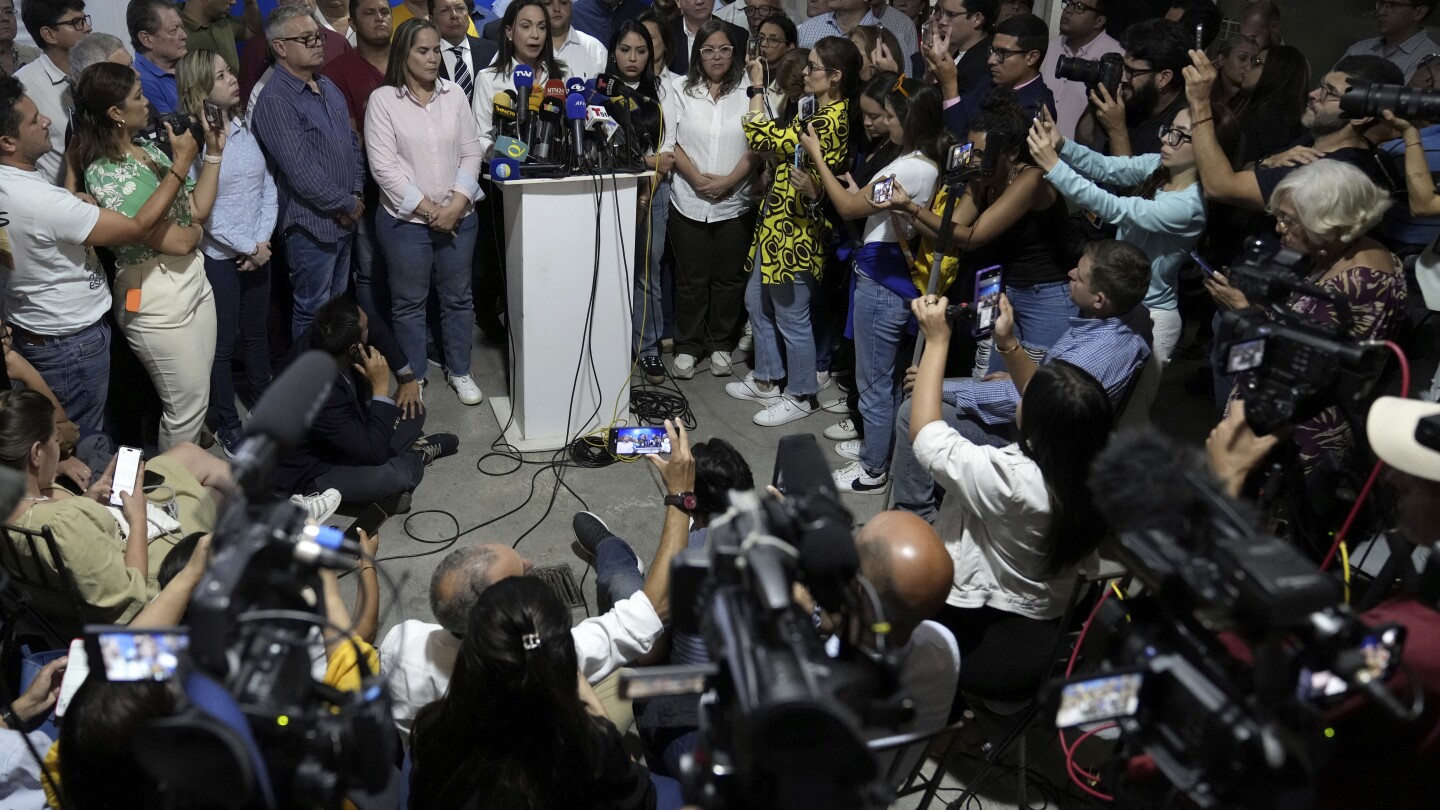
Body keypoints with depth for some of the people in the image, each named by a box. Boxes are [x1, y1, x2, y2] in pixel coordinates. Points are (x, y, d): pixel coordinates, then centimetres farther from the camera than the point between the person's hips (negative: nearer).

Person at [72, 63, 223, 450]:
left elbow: (198, 208, 5)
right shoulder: (106, 173, -20)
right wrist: (195, 230, 1)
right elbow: (176, 241, -21)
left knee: (199, 393, 19)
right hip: (155, 297, -8)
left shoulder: (149, 149, 6)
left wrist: (213, 153, 0)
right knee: (188, 406, 4)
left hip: (193, 277, 8)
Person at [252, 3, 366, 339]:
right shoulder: (274, 100, -16)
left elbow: (352, 141, 16)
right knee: (313, 313, 3)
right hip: (312, 225, -8)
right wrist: (348, 205, -12)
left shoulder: (328, 87, 11)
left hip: (344, 220, 8)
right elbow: (301, 172, -21)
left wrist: (356, 193, 1)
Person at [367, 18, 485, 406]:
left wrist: (456, 205, -10)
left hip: (458, 218, 3)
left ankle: (459, 371, 28)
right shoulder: (382, 99, -7)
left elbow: (471, 154, 2)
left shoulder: (455, 94, 3)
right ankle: (413, 377, 23)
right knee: (409, 302, 8)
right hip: (405, 219, -3)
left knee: (457, 298, 13)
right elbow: (384, 166, -12)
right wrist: (428, 209, -14)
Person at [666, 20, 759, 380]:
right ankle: (687, 347, 17)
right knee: (690, 278, 6)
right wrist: (697, 178, -11)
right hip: (689, 200, 1)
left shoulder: (748, 91, 0)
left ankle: (721, 345, 21)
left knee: (728, 278, 7)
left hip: (734, 202, 0)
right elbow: (672, 141, 1)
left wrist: (729, 181, -14)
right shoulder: (683, 90, 4)